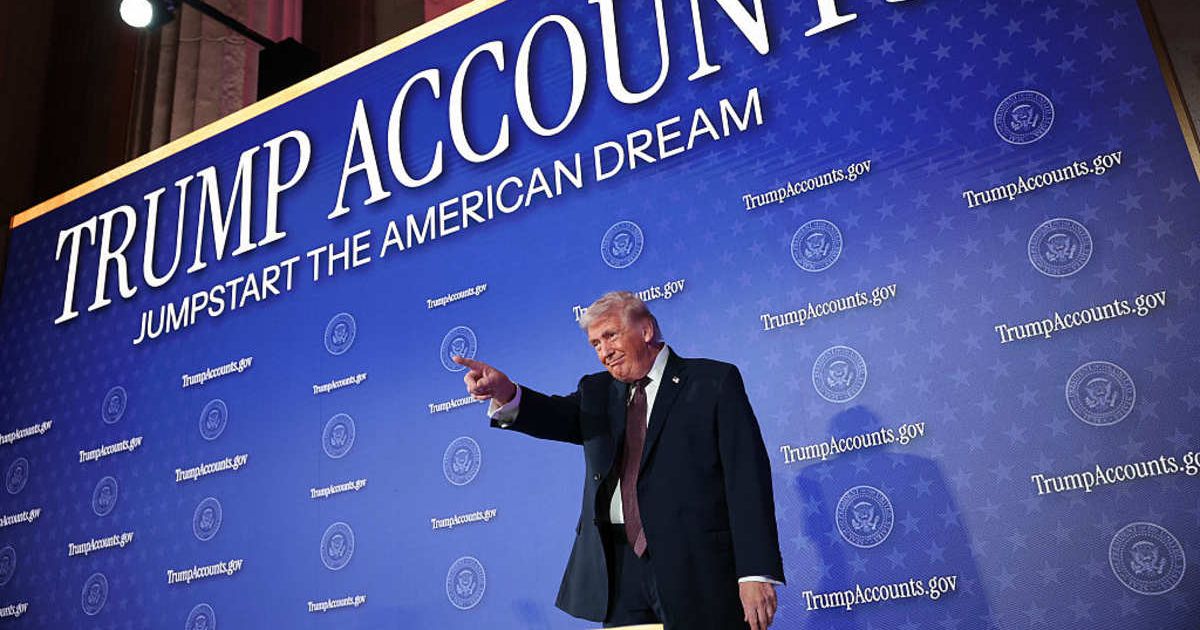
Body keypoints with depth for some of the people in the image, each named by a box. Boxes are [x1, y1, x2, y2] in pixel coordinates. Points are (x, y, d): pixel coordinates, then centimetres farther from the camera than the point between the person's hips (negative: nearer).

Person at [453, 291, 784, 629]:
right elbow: (558, 416, -7)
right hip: (619, 565, 4)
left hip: (697, 567, -3)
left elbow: (747, 476, -6)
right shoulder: (597, 390, 14)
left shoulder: (714, 381, 0)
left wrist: (756, 572, -14)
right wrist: (506, 393, -28)